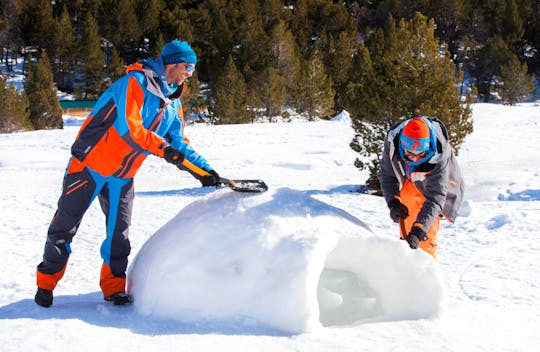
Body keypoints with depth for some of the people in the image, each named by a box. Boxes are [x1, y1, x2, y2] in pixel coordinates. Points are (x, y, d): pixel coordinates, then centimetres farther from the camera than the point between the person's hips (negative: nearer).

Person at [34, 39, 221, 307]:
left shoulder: (173, 104, 8)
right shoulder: (135, 83, -18)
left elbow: (178, 144, 11)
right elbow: (128, 127, -27)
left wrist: (203, 169, 0)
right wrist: (162, 148, -26)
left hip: (123, 175, 7)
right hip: (90, 164, -7)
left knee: (119, 231, 6)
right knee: (66, 223, 2)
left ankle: (114, 287, 16)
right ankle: (46, 282, 15)